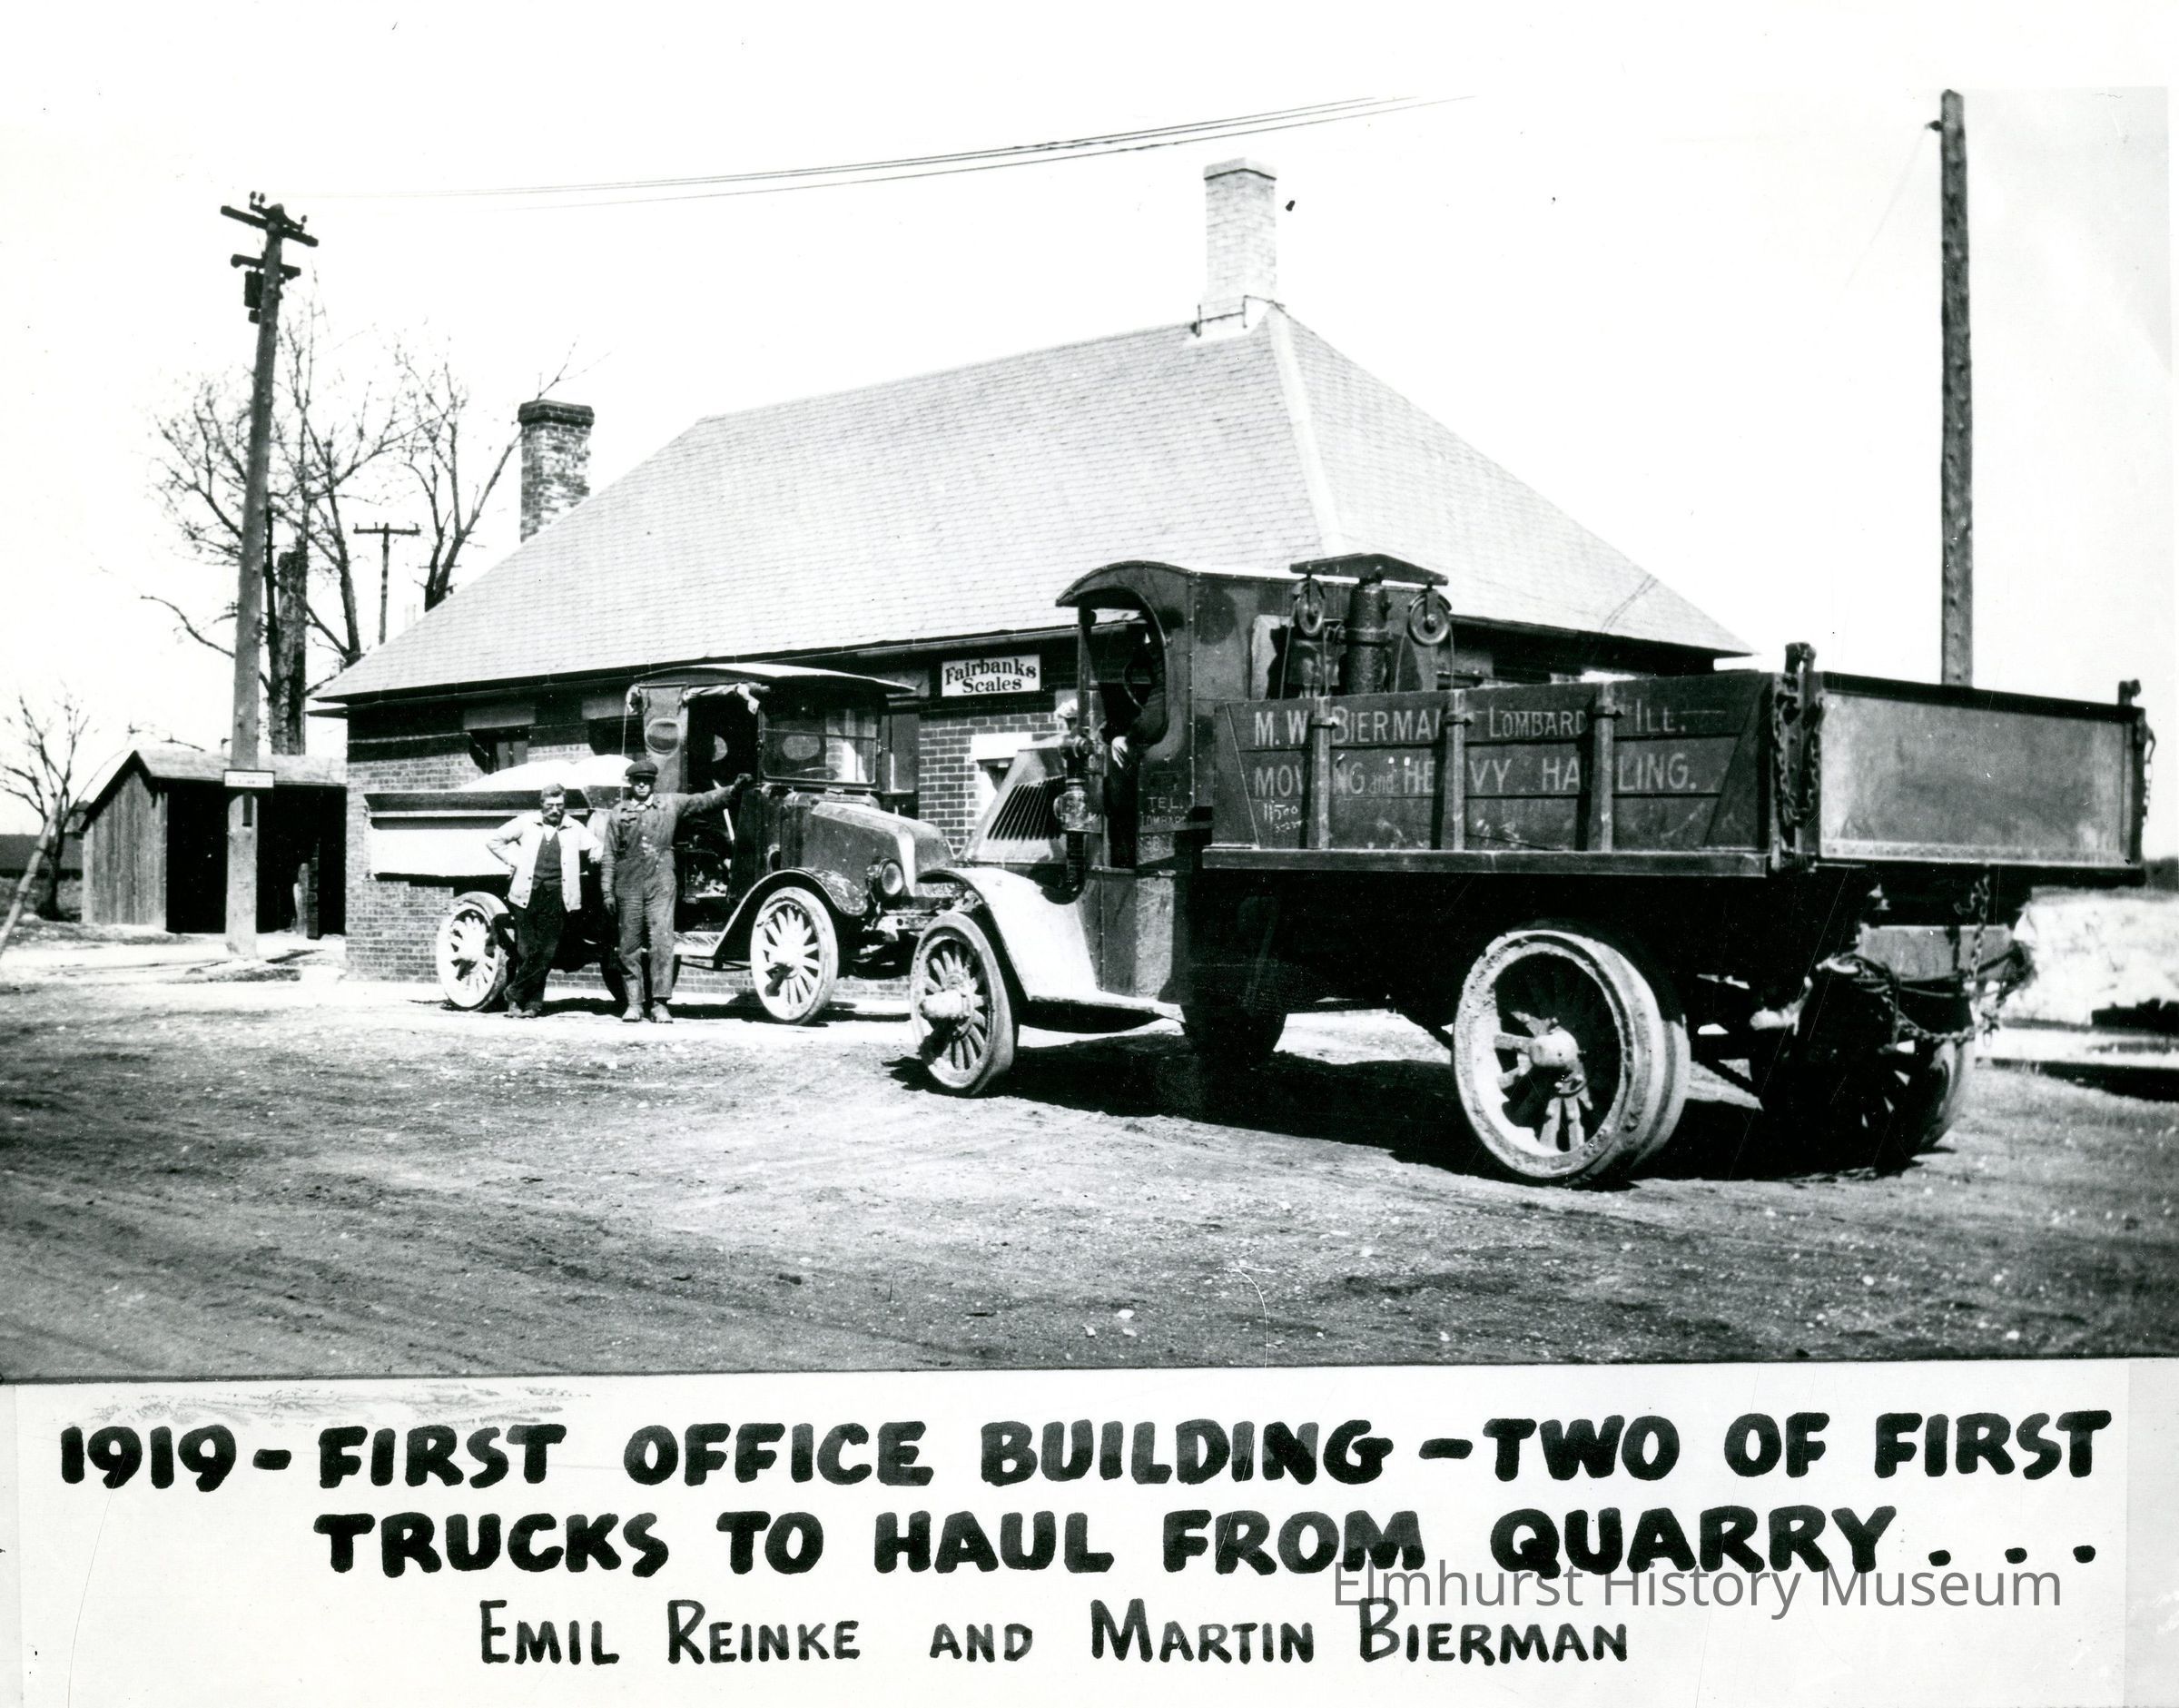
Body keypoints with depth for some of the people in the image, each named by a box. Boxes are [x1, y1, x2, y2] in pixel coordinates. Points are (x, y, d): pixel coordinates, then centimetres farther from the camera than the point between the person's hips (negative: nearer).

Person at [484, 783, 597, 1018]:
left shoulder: (574, 829, 9)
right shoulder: (525, 823, 6)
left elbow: (597, 850, 15)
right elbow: (493, 840, 13)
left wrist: (577, 870, 6)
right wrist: (513, 861, 5)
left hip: (556, 898, 1)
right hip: (527, 895, -1)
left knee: (546, 953, -2)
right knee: (526, 951, -2)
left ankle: (515, 993, 9)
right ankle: (533, 1002, 8)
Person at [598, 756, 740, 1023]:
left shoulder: (670, 804, 9)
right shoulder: (619, 811, 9)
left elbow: (704, 801, 3)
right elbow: (609, 855, 9)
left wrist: (733, 790, -11)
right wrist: (607, 891, 4)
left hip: (661, 884, -1)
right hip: (628, 886, 1)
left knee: (662, 942, -10)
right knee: (630, 947, 4)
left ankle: (660, 1003, -10)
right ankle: (633, 1003, 13)